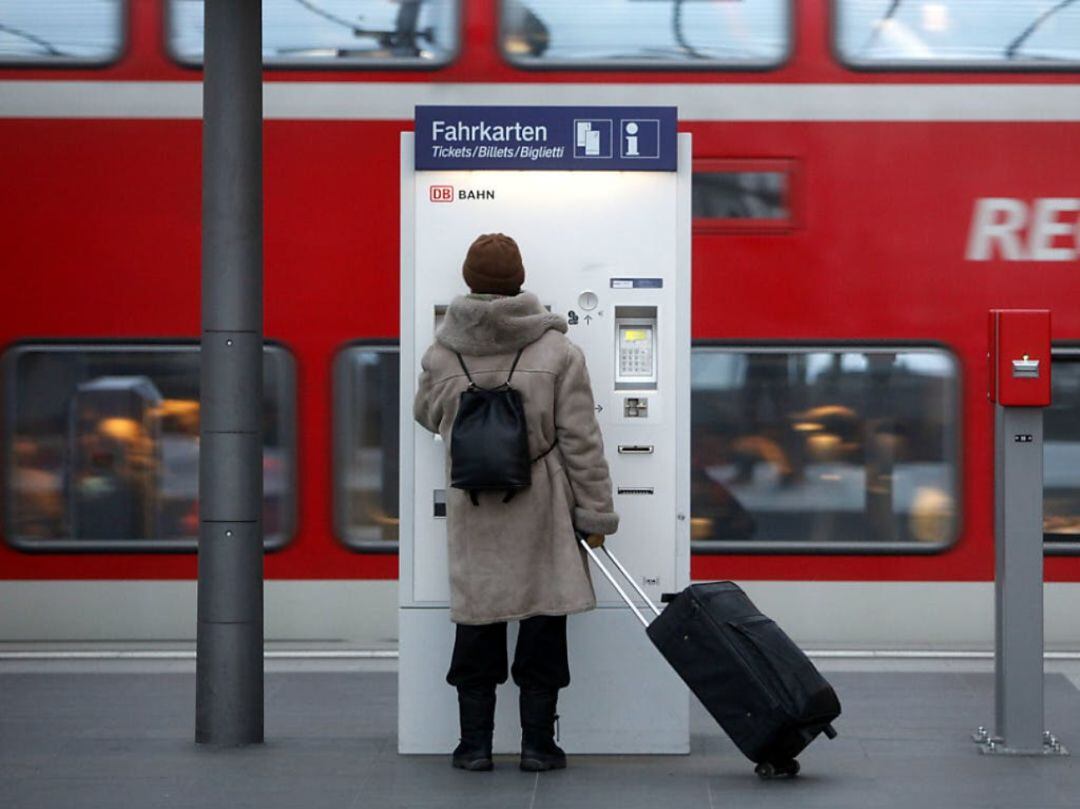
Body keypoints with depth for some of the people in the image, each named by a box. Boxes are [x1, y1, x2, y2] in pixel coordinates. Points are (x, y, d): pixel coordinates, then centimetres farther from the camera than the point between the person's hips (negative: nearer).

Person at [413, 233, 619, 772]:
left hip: (473, 510, 2)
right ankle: (538, 743, 11)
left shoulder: (442, 356, -4)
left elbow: (427, 415, 15)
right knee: (543, 617, 8)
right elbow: (581, 441, -7)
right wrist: (596, 513, 0)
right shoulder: (557, 351, -8)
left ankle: (475, 743, 13)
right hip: (542, 509, -1)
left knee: (477, 618, 11)